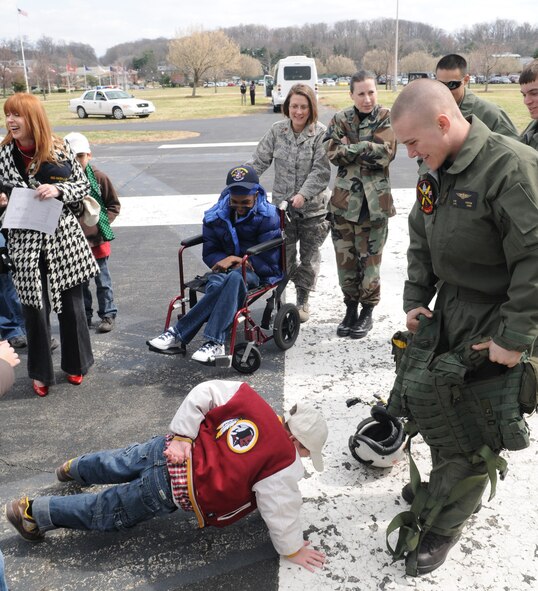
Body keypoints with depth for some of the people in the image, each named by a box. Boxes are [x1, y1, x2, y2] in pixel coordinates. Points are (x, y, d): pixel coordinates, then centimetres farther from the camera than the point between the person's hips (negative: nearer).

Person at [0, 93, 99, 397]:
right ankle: (41, 373, 23)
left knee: (71, 302, 9)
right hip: (26, 241, 1)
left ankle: (75, 364, 30)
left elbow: (84, 184, 2)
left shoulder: (59, 149, -3)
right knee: (35, 307, 5)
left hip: (63, 237, -1)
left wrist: (58, 190, -16)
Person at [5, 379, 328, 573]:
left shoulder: (248, 397, -5)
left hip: (170, 449, 6)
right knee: (107, 512, 15)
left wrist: (181, 435, 1)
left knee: (118, 463, 34)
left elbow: (202, 393, -3)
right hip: (173, 489, -5)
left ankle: (76, 468, 61)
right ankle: (32, 513, 24)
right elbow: (281, 513, -9)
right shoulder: (284, 465, -18)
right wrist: (293, 549, 9)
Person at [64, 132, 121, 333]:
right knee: (79, 282, 14)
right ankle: (84, 316, 28)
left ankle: (108, 315, 22)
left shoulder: (99, 178, -7)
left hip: (97, 239, -1)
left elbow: (114, 204, 3)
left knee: (102, 280, 9)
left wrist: (103, 222, -8)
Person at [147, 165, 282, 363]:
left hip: (258, 272, -3)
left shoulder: (269, 217, -8)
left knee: (234, 278, -40)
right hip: (227, 267, 3)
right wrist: (224, 260, -14)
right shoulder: (215, 216, 3)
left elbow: (269, 261, -10)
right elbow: (209, 252, 9)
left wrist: (236, 260, -17)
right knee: (216, 285, -37)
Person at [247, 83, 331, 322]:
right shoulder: (277, 130, 1)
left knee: (309, 255, 10)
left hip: (312, 206, -2)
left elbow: (321, 171, -15)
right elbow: (259, 160, 2)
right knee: (283, 254, 5)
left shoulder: (320, 133, -9)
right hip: (282, 204, 2)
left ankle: (303, 300, 26)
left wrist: (303, 194, -26)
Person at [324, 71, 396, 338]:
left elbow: (384, 154, -14)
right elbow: (333, 153, -8)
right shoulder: (339, 120, 7)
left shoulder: (386, 118, 0)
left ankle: (367, 311, 19)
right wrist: (367, 150, -13)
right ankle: (350, 308, 25)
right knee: (345, 257, 8)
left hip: (374, 201, -2)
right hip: (343, 199, 3)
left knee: (369, 258, 3)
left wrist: (350, 148, -10)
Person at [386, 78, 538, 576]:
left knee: (474, 435, 1)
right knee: (422, 395, 11)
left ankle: (442, 527, 22)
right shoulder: (436, 173, 4)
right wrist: (415, 300, 9)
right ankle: (450, 484, 38)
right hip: (450, 310, 8)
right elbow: (421, 243, 16)